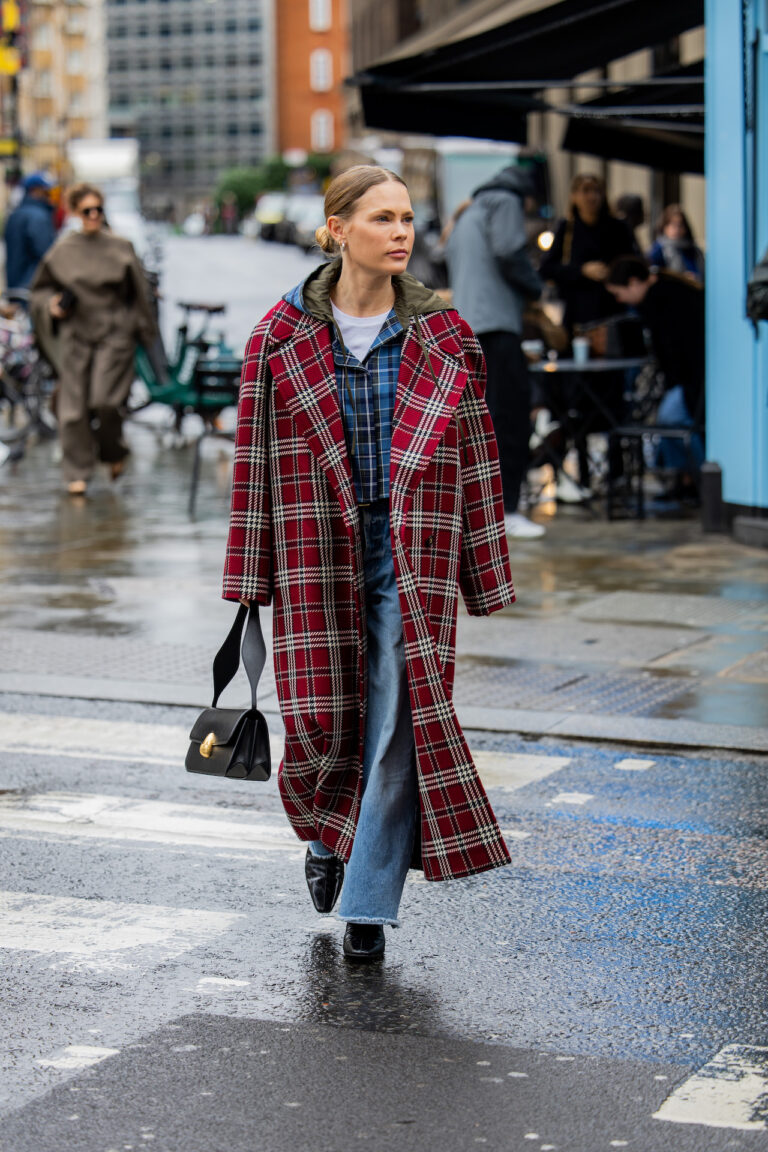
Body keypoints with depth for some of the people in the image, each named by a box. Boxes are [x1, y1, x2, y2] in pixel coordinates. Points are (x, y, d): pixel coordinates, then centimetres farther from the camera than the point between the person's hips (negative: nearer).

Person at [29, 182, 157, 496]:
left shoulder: (120, 249, 1)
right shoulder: (62, 251, 4)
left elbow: (138, 294, 7)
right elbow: (41, 289, 15)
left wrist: (143, 332, 6)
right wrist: (52, 305, -5)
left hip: (114, 334, -2)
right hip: (75, 335, 2)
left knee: (104, 402, -13)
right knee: (74, 406, -1)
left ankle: (114, 452, 16)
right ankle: (77, 472, 9)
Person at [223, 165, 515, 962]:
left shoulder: (445, 340, 3)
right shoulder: (283, 337, 1)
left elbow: (475, 461, 6)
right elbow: (255, 459, 4)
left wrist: (485, 575, 4)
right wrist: (251, 576, 2)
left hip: (411, 553, 0)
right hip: (318, 553, 0)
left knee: (400, 725, -4)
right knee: (326, 719, 2)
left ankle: (369, 904, 7)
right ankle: (329, 838, 35)